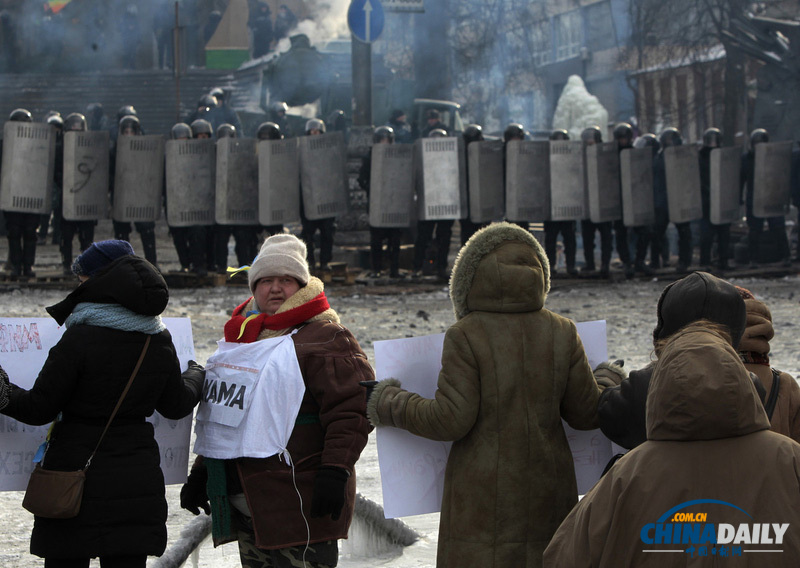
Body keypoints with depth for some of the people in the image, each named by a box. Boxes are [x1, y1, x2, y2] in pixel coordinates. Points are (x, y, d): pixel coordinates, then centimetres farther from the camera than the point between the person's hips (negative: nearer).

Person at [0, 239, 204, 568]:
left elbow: (39, 408, -13)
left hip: (76, 473, -5)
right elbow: (176, 406, 18)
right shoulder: (160, 343, 3)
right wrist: (196, 376, 36)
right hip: (138, 479, 5)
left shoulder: (79, 339, -14)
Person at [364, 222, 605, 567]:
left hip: (483, 497, -4)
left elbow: (450, 419, -14)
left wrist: (389, 404, 1)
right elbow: (587, 413, 6)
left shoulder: (465, 336, -12)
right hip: (548, 492, 4)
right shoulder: (561, 333, 0)